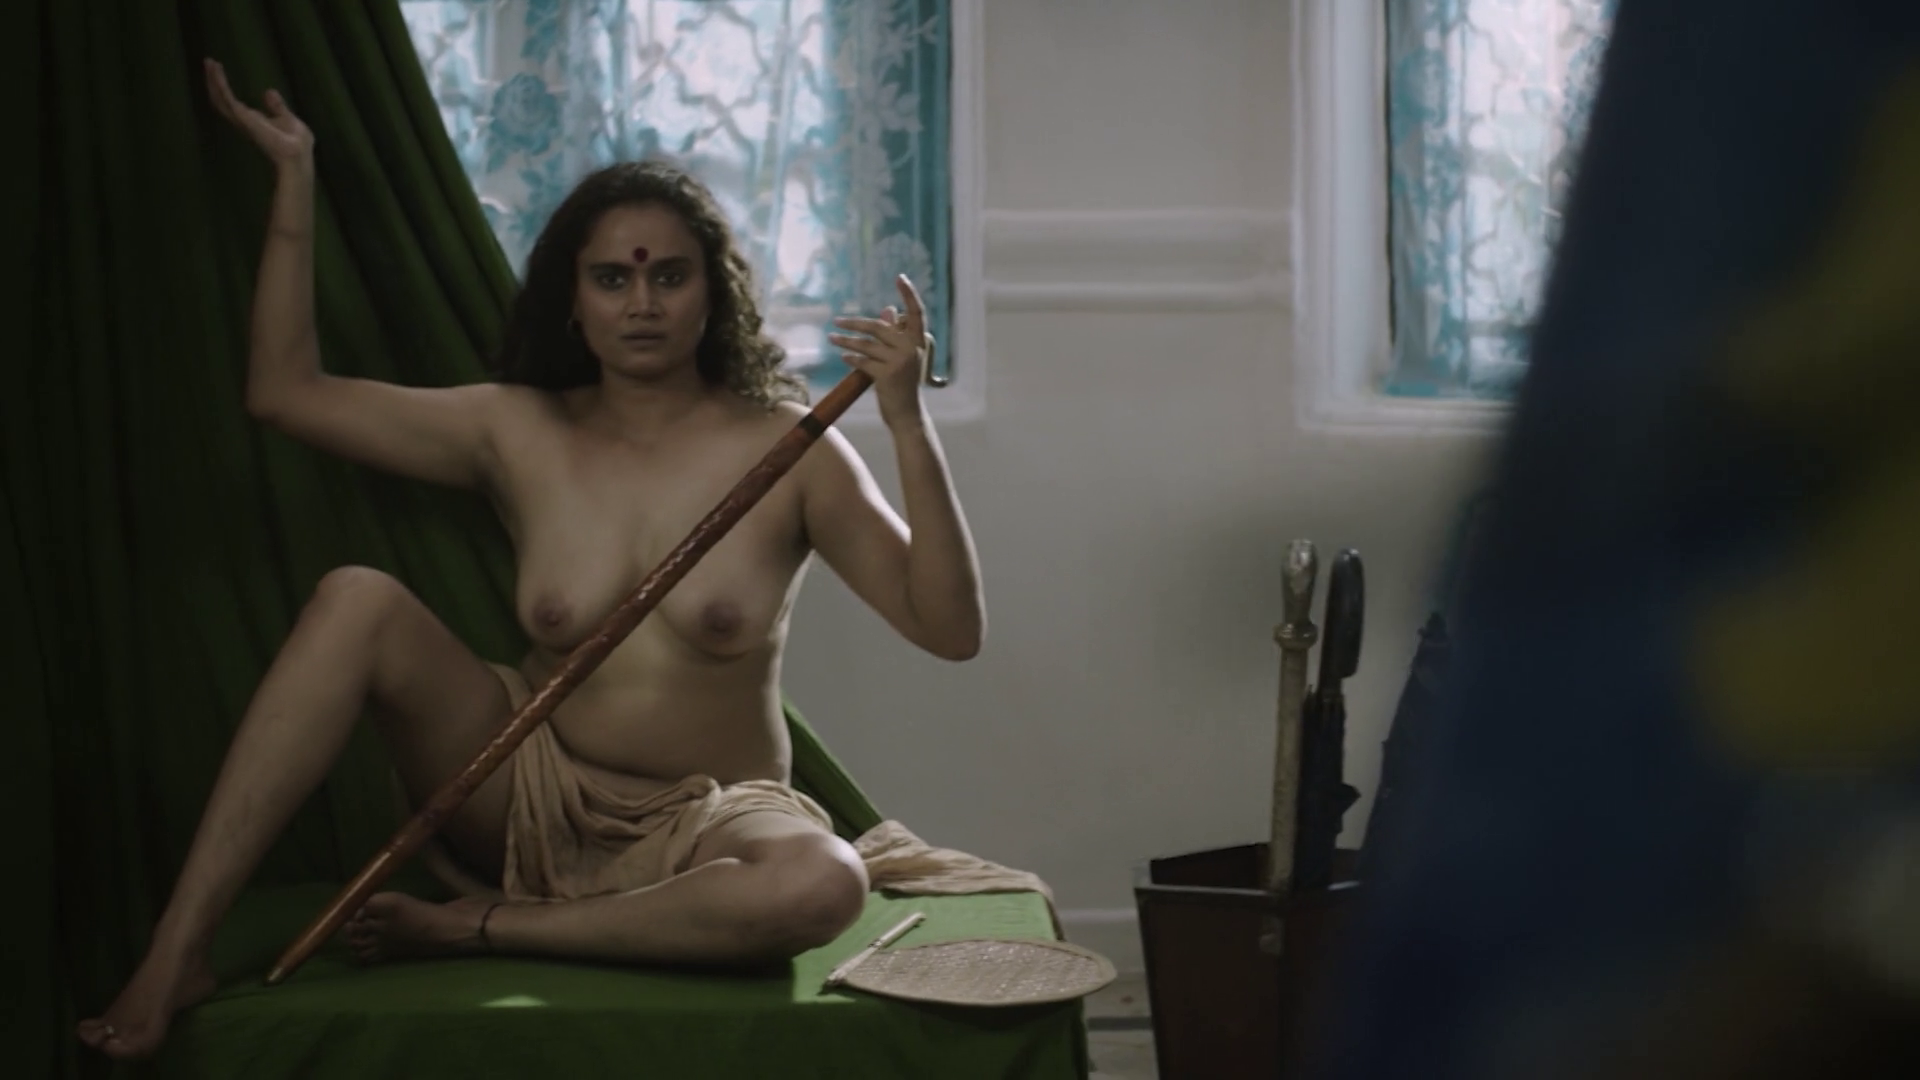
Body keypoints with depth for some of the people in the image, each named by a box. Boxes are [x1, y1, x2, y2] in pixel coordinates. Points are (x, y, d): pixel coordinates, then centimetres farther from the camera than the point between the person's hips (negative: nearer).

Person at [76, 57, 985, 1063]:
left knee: (822, 885, -38)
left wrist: (908, 426, -25)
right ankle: (178, 949, -26)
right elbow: (286, 391, 3)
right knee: (357, 600, -22)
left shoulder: (788, 451, -6)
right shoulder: (518, 433, 3)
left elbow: (951, 629, -14)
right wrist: (295, 181, -1)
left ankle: (470, 930, -24)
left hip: (704, 824, -2)